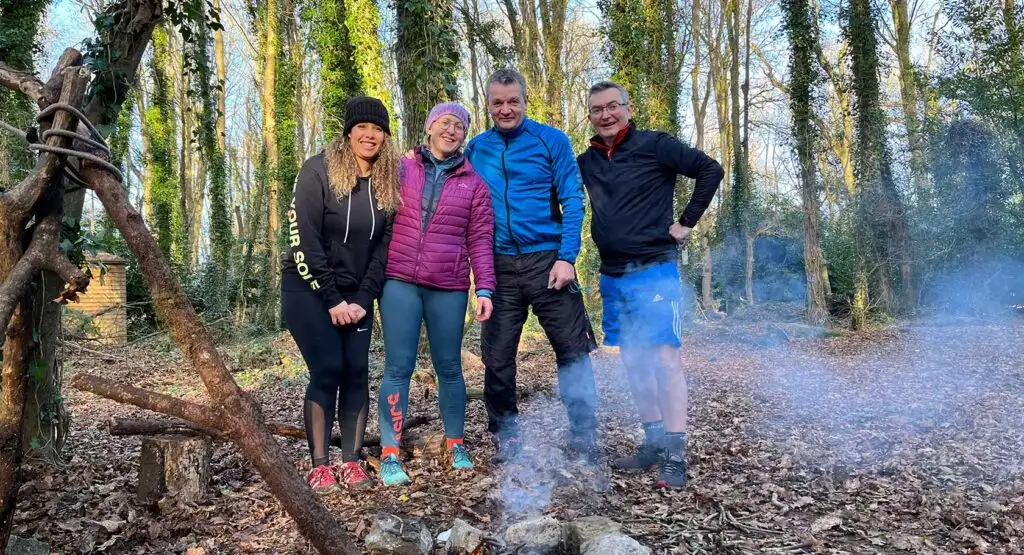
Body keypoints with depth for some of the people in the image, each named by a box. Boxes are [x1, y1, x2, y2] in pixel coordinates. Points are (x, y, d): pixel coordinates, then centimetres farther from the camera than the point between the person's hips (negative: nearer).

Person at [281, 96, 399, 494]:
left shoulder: (388, 182, 2)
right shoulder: (319, 171, -11)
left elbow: (384, 245, 1)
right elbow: (302, 239, -15)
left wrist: (362, 300, -7)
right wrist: (331, 299, -16)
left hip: (356, 295, 4)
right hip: (308, 289, -4)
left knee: (357, 371, -2)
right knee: (327, 369, -10)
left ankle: (351, 461, 9)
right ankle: (319, 465, 1)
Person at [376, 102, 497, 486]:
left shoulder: (474, 184, 10)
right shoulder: (401, 169, 9)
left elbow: (480, 241, 6)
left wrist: (484, 288, -3)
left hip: (449, 289, 1)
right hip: (399, 282, -1)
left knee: (449, 367, 9)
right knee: (398, 367, -3)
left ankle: (456, 444, 24)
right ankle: (390, 453, 5)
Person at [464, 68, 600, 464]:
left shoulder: (552, 141, 0)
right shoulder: (476, 149, 10)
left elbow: (572, 201, -4)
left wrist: (566, 257, -13)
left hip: (547, 260, -2)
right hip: (498, 265, 3)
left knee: (573, 350, 1)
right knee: (497, 357, 6)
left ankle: (584, 438, 15)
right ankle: (506, 438, 22)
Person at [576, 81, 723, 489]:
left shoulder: (655, 145, -4)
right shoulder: (587, 161, 11)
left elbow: (710, 170, -6)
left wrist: (687, 221, -8)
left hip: (654, 270, -6)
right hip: (613, 276, 6)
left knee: (665, 358, -9)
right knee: (633, 361, 10)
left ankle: (675, 457, -3)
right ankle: (654, 443, 23)